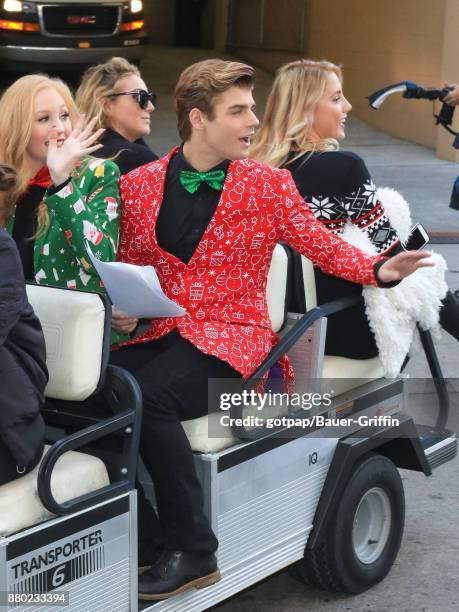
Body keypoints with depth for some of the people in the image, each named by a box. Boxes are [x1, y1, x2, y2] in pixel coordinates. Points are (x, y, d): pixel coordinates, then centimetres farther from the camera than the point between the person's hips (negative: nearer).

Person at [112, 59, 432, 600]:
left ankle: (192, 551, -19)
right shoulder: (138, 185, 9)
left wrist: (378, 269, -12)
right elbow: (128, 268, 17)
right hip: (161, 332, 3)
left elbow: (323, 246, 5)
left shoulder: (268, 186, 3)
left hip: (230, 337, -3)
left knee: (148, 395, -31)